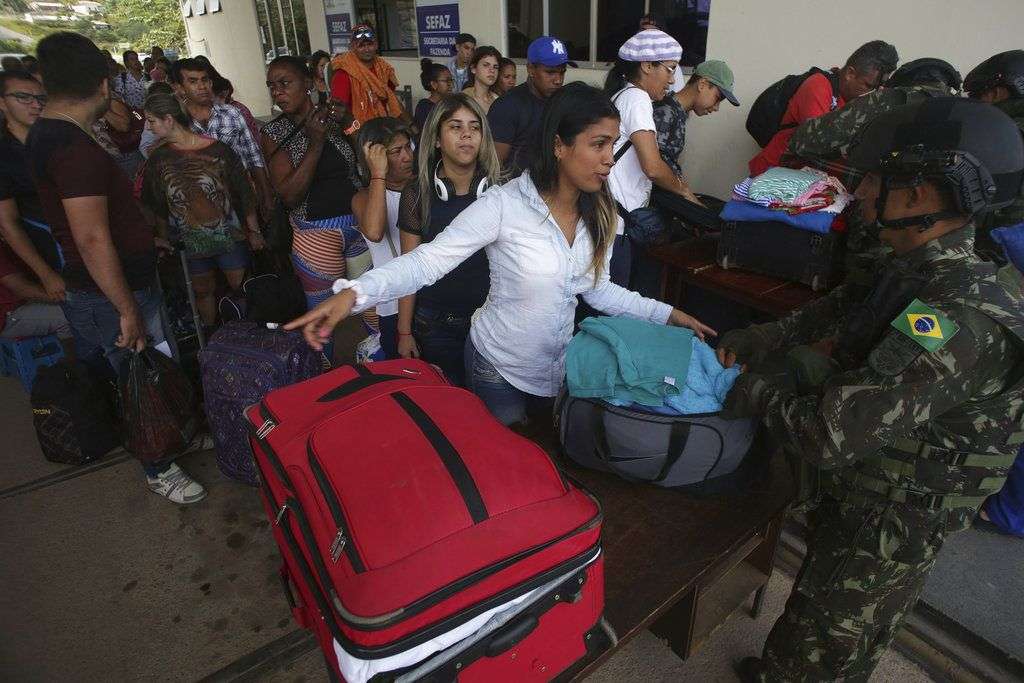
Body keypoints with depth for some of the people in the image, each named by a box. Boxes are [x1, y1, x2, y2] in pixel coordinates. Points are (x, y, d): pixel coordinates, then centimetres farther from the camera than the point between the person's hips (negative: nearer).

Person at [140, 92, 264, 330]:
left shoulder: (218, 150, -11)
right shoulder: (159, 158, 0)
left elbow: (244, 194, -7)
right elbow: (157, 206, 8)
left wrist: (254, 231, -4)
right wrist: (165, 237, 11)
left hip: (229, 236, -3)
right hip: (189, 242, 4)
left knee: (240, 287, 3)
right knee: (202, 291, 14)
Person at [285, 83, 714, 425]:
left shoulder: (597, 215, -7)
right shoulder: (504, 205, -26)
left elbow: (597, 289, 3)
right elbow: (429, 259, -28)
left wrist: (667, 314, 1)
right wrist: (354, 293, -41)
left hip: (560, 363, 6)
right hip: (498, 367, -5)